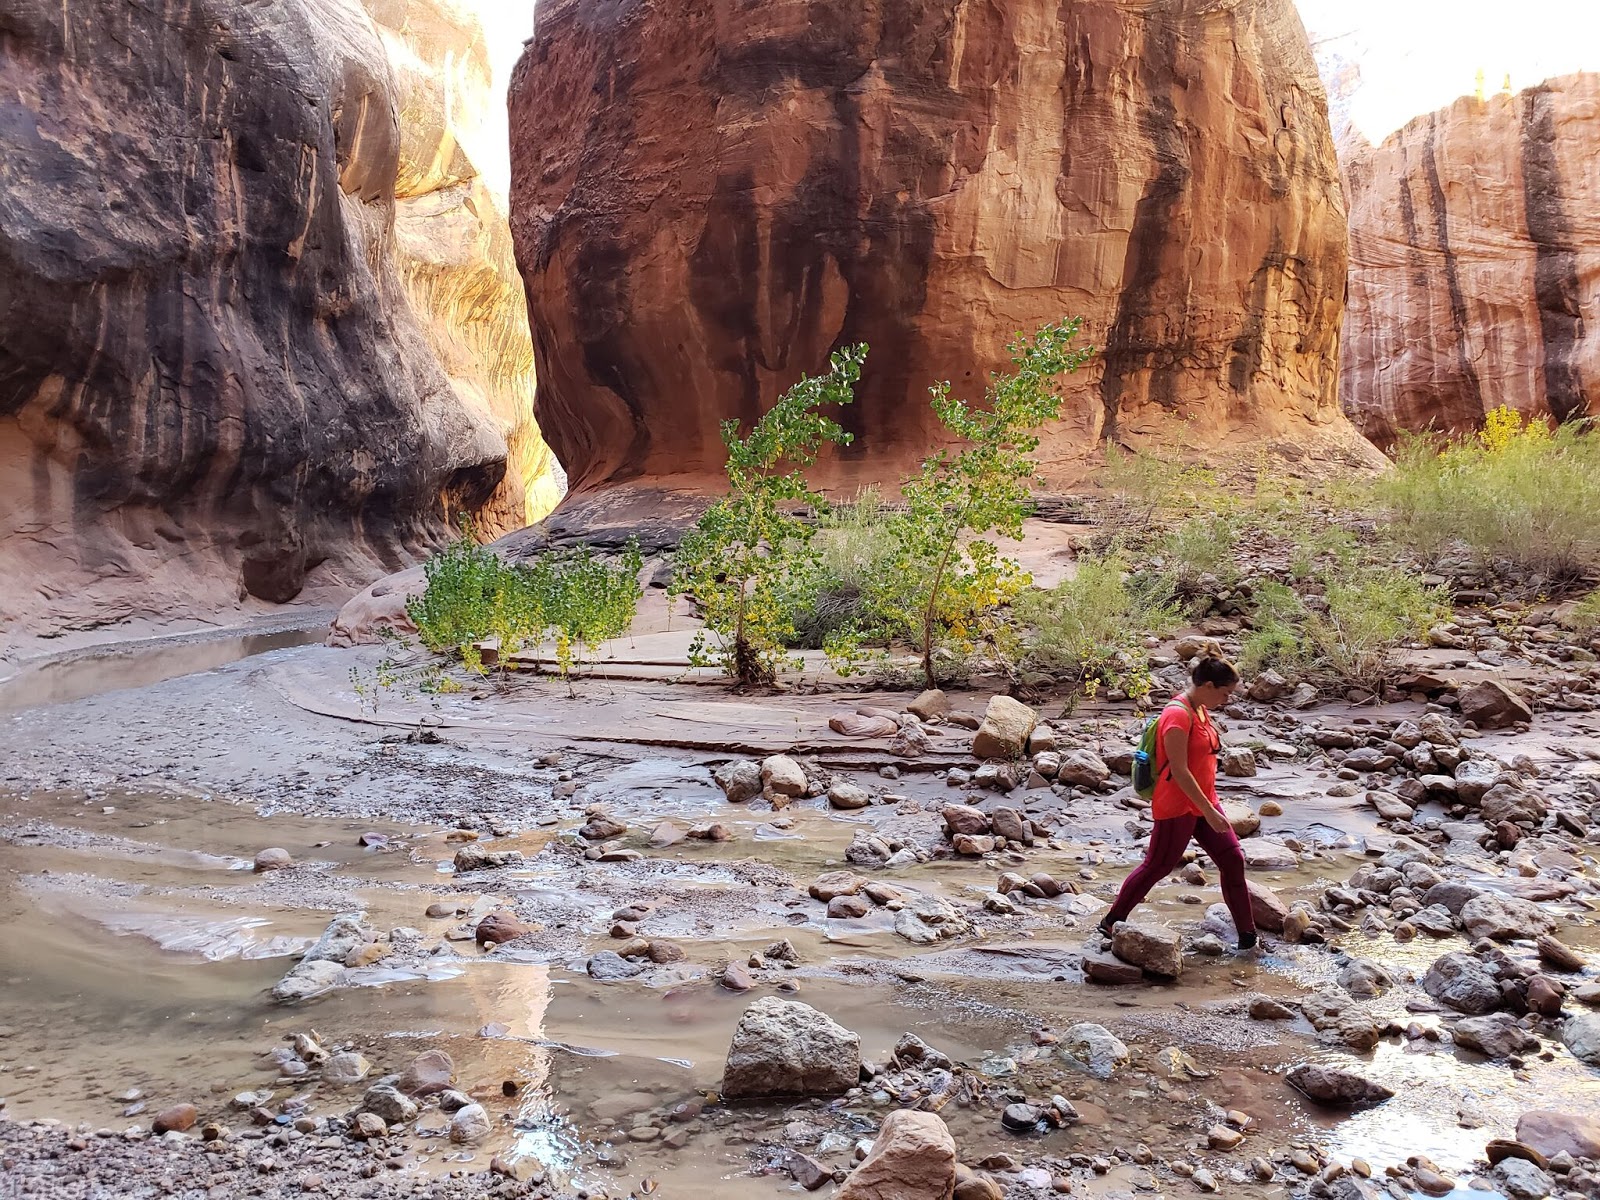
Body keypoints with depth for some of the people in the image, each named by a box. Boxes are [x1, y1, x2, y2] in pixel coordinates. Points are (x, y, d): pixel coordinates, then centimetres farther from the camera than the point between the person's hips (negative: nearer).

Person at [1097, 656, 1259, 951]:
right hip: (1177, 807, -9)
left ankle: (1247, 931, 17)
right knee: (1157, 866, 2)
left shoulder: (1201, 710, 8)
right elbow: (1178, 770, -24)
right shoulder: (1178, 715, -22)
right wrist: (1210, 812, -22)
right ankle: (1111, 921, 17)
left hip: (1204, 802, 9)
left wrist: (1210, 806, 21)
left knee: (1232, 860, 7)